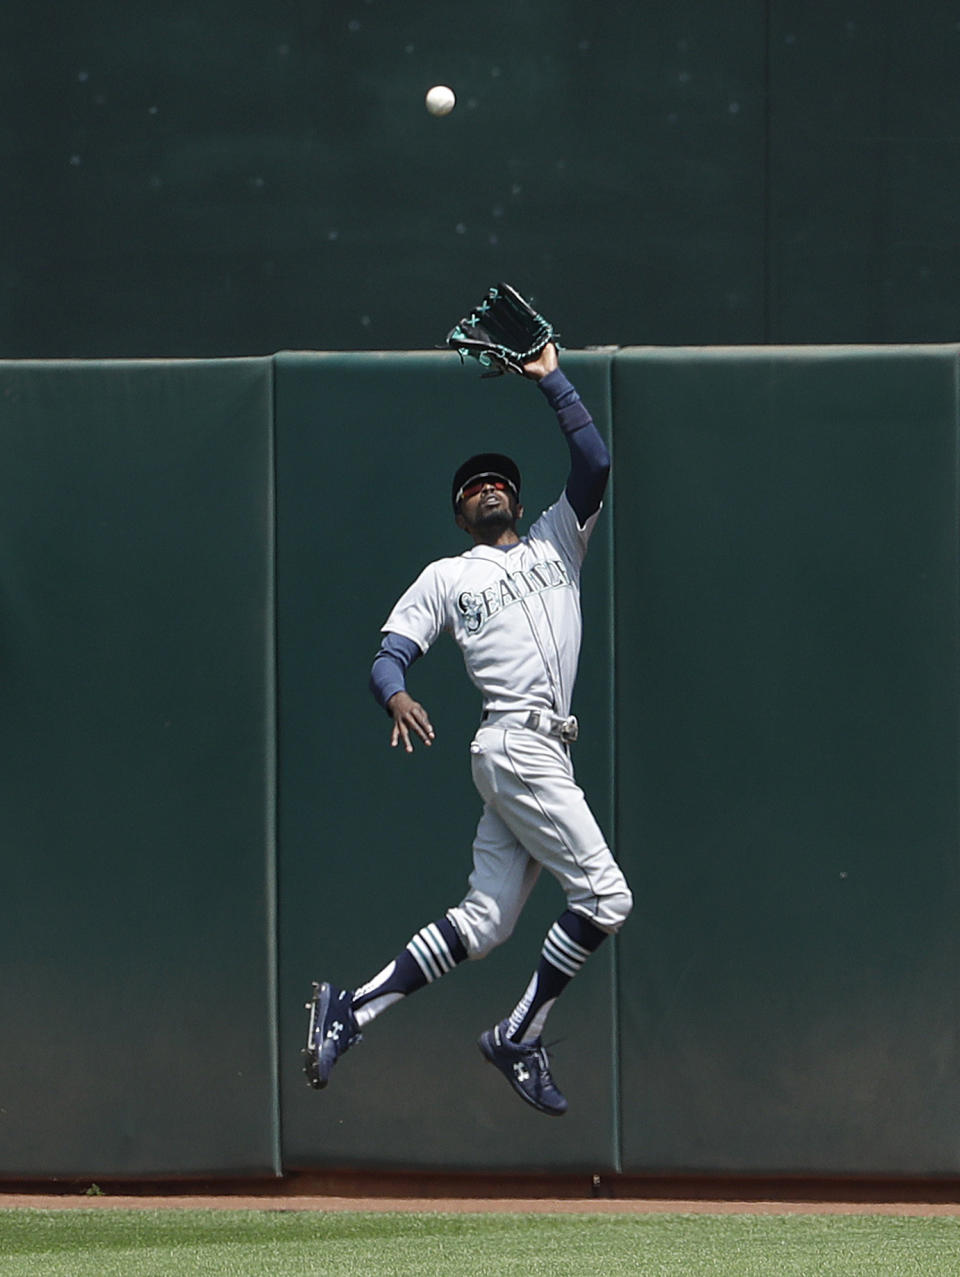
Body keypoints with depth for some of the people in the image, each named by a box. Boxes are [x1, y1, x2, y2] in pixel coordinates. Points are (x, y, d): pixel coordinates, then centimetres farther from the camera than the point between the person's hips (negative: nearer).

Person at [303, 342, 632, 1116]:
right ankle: (519, 1039, -4)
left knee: (485, 922, 2)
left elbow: (594, 463, 10)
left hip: (544, 754, 5)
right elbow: (390, 656, 2)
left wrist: (551, 378, 8)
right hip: (516, 744, -5)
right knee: (604, 896, -13)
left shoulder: (556, 543, 22)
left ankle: (352, 1009, 4)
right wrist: (397, 697, -21)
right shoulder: (445, 578, 11)